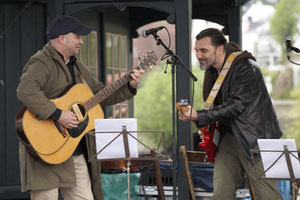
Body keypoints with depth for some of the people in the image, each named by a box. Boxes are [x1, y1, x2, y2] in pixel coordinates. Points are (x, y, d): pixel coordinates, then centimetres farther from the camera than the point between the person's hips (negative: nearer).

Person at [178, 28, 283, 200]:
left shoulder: (247, 68, -16)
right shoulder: (212, 72, 10)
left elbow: (236, 105, -22)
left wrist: (198, 116, -24)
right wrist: (207, 128, 8)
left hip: (255, 139, -7)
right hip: (230, 137, 8)